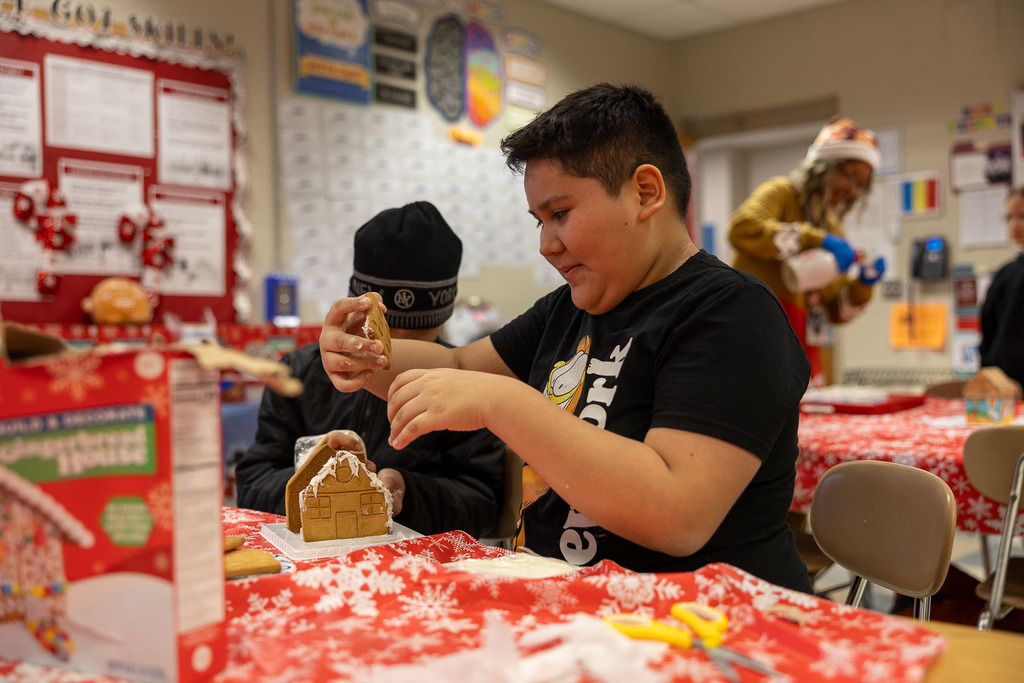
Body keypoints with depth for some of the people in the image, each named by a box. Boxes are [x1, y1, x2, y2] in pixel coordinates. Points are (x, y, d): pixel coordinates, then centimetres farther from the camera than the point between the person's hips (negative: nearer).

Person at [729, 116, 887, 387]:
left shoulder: (834, 229, 21)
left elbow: (836, 312, 20)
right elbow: (742, 228, -23)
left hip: (803, 344, 7)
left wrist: (862, 285, 0)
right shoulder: (781, 192, 2)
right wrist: (816, 240, -21)